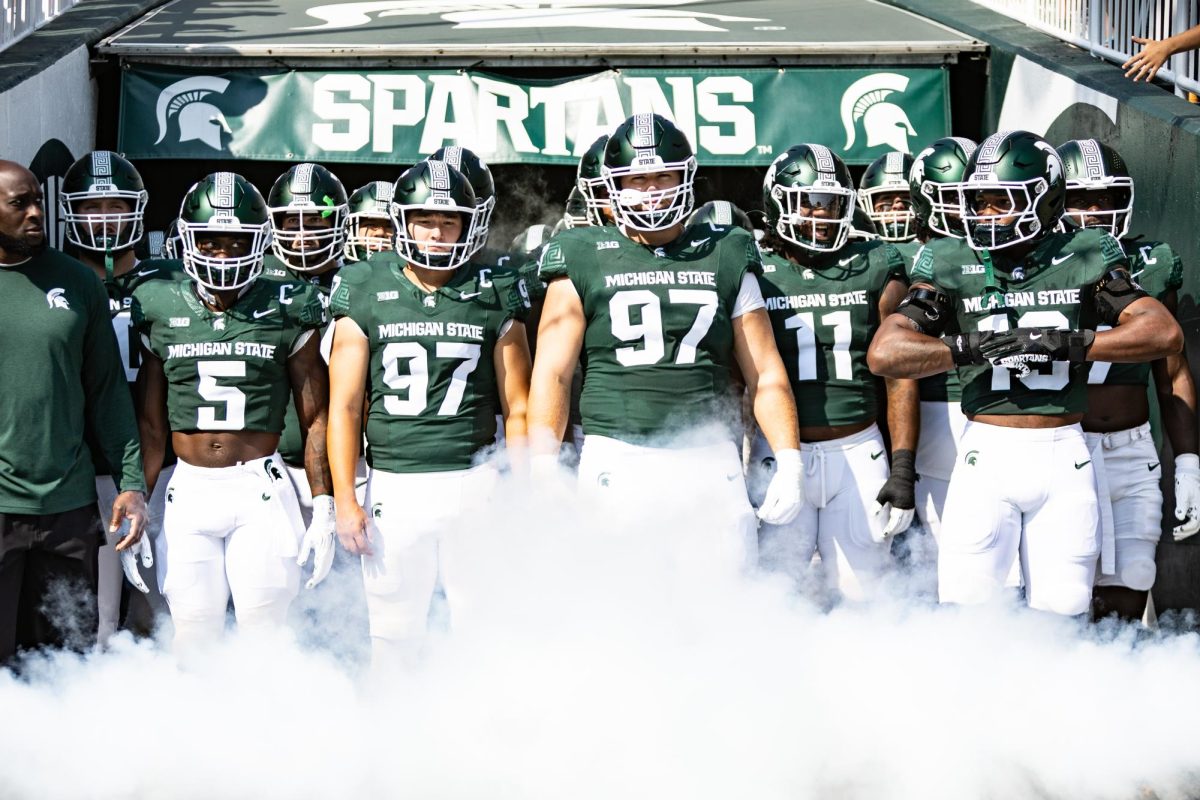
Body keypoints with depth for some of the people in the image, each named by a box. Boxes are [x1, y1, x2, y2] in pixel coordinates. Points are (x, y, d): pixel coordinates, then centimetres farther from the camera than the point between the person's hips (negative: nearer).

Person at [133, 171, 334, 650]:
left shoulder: (287, 312, 2)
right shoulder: (160, 310, 7)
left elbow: (315, 419, 5)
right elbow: (150, 424, 12)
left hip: (262, 489, -2)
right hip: (188, 490, 2)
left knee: (266, 633, -3)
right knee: (193, 639, 3)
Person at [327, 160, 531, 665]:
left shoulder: (493, 297, 5)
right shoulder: (365, 295, 4)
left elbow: (517, 410, 7)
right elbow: (345, 406, 4)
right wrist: (345, 500, -2)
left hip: (475, 482, 0)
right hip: (394, 486, 0)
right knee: (394, 634, 7)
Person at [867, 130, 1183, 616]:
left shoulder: (1084, 258, 3)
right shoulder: (952, 265, 2)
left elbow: (1166, 334, -5)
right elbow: (884, 353, -6)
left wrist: (1071, 343, -14)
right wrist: (968, 349, -16)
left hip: (1064, 456, 1)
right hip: (987, 454, 0)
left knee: (1062, 615, 5)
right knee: (964, 616, -3)